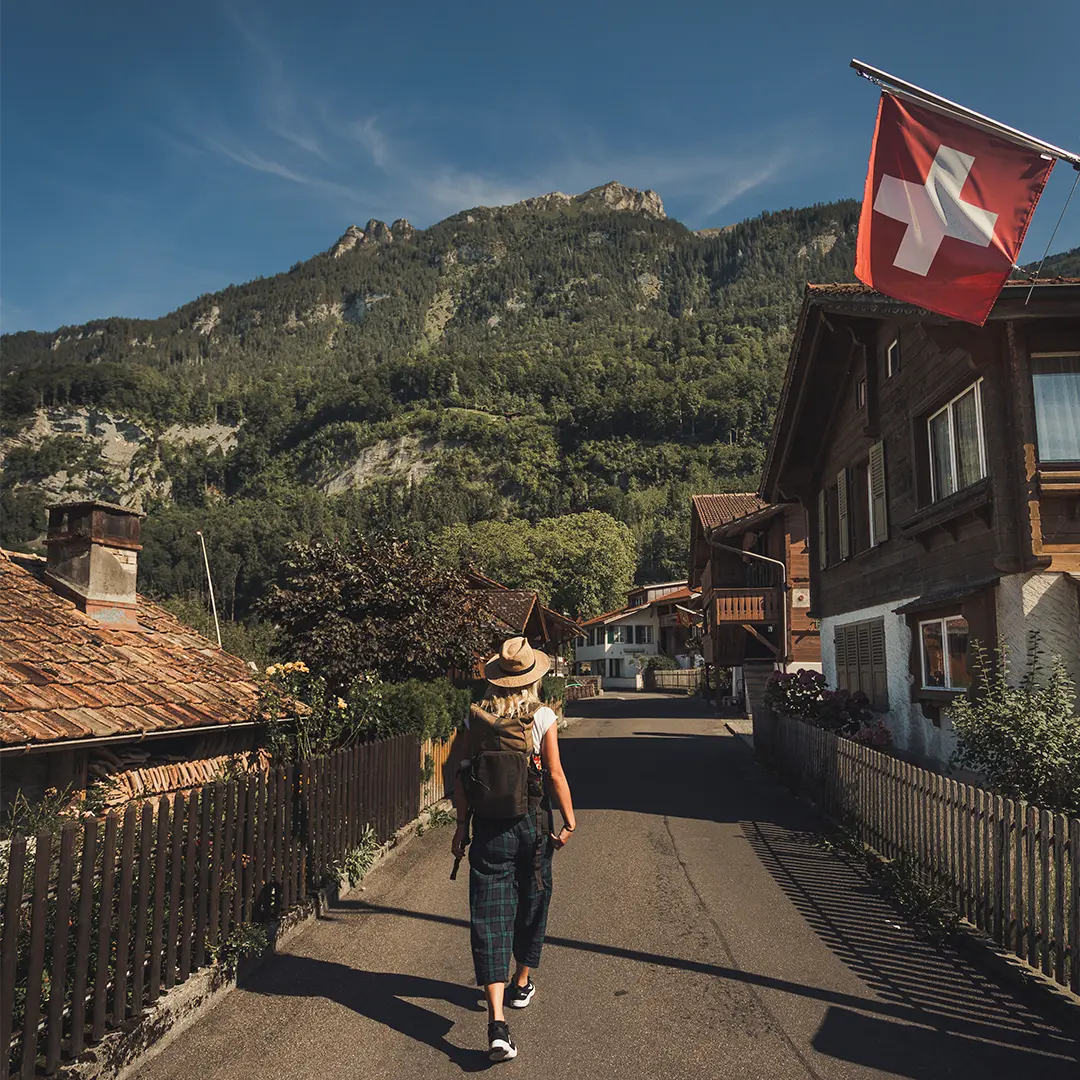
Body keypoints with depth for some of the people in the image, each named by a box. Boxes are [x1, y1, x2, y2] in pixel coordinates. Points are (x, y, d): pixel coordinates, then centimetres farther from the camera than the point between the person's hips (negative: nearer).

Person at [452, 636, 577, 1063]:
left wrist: (462, 826, 8)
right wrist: (569, 820, -1)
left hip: (488, 830, 0)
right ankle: (521, 984, 40)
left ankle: (497, 1021, -7)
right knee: (531, 904, 21)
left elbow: (463, 777, -1)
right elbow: (554, 774, -11)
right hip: (532, 825, 0)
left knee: (490, 917, 1)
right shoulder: (542, 717, -10)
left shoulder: (475, 718, -5)